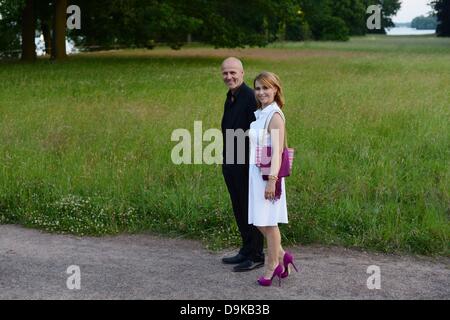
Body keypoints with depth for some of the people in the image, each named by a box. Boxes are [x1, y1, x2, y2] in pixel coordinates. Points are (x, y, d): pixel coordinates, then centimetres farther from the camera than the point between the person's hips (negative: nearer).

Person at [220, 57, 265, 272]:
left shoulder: (250, 97, -16)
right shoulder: (230, 98, 14)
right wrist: (226, 161, 18)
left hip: (246, 164, -9)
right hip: (232, 164, 9)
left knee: (250, 209, 0)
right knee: (239, 208, 16)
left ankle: (255, 256, 12)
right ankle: (246, 251, 29)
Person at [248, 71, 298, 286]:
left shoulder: (275, 115, -14)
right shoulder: (260, 114, 12)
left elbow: (277, 151, -19)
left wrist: (272, 179, -22)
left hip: (268, 173, -9)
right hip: (255, 172, 9)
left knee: (268, 222, 4)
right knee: (259, 221, 14)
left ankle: (272, 266, 18)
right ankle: (281, 256, 28)